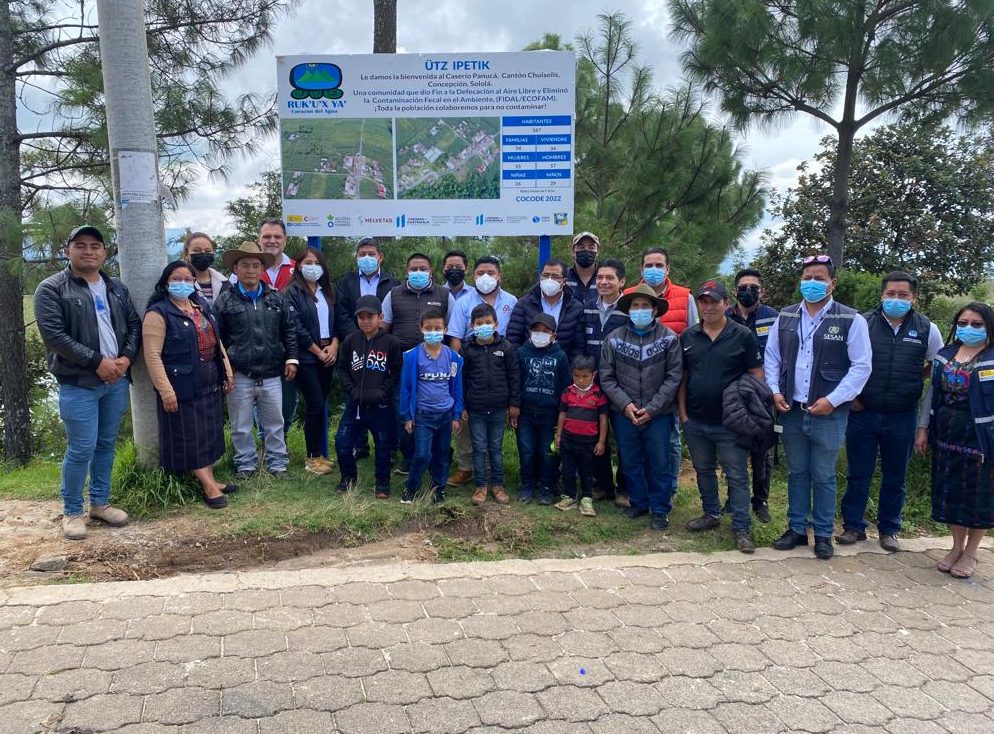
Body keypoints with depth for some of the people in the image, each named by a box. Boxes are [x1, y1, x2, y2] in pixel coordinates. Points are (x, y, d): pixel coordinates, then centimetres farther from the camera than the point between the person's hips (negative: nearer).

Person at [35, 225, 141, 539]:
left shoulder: (117, 287, 12)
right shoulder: (51, 289, -6)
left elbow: (134, 324, 12)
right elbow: (53, 334, -15)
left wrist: (126, 358, -6)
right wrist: (97, 361, -18)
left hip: (116, 381, 6)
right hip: (78, 384, -5)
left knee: (106, 445, 14)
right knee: (82, 449, -4)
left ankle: (100, 502, 28)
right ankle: (72, 511, 13)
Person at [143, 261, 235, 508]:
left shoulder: (201, 305, 12)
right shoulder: (158, 312, -11)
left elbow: (215, 341, 17)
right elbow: (152, 355, -17)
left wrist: (227, 371, 13)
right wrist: (165, 390, -21)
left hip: (210, 383, 8)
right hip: (182, 386, -8)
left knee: (209, 432, 14)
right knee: (189, 435, 0)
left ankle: (209, 479, 25)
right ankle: (208, 485, 7)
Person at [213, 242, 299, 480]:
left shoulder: (276, 298, 7)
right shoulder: (225, 301, 0)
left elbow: (288, 330, 11)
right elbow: (216, 338, 3)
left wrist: (291, 358, 5)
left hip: (271, 374, 2)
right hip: (239, 376, -2)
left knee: (275, 422, 10)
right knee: (241, 425, 9)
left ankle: (277, 463, 23)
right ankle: (245, 464, 24)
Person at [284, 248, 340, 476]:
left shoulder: (327, 291, 14)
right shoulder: (292, 292, -5)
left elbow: (337, 321, 13)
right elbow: (296, 328, -12)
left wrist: (333, 346, -4)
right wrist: (318, 352, -10)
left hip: (328, 355, 6)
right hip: (307, 357, -6)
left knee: (321, 405, 8)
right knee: (316, 405, -7)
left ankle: (321, 453, 16)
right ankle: (313, 457, 3)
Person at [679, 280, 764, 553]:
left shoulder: (743, 336, -5)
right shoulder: (687, 337, 5)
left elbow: (757, 377, -3)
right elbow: (681, 378, 9)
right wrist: (683, 413, 3)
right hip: (695, 421, 4)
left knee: (737, 476, 1)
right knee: (703, 470, 17)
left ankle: (741, 528, 10)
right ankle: (711, 514, 33)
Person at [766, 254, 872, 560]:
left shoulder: (851, 320, -5)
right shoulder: (785, 318, 7)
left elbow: (861, 367, -7)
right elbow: (772, 357, 13)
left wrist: (832, 400, -13)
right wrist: (775, 391, 0)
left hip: (828, 414, -3)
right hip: (791, 411, 4)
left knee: (823, 477, 7)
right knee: (796, 473, 14)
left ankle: (823, 534, 21)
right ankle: (796, 529, 26)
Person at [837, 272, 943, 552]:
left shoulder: (927, 330, 1)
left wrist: (915, 387, 5)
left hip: (902, 418, 1)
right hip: (862, 414, -1)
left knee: (896, 477, 13)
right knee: (858, 474, 7)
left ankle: (888, 530, 28)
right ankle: (853, 526, 20)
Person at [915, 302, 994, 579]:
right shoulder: (945, 356, 6)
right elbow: (932, 393, 11)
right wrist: (923, 428, 7)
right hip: (946, 438, 5)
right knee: (950, 494, 12)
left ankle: (971, 552, 25)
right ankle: (957, 546, 29)